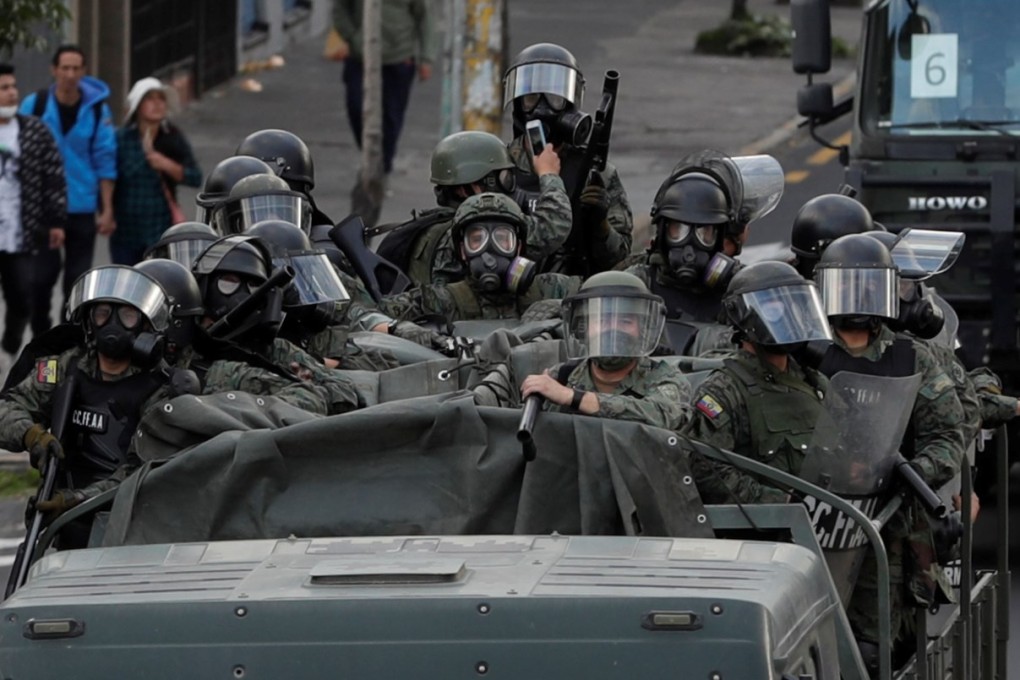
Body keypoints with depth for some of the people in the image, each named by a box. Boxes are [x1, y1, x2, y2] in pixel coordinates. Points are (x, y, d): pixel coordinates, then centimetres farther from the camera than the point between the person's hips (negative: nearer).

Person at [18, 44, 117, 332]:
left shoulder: (97, 110, -2)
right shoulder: (34, 105, -4)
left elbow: (105, 162, 1)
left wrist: (107, 210, -1)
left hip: (82, 208, 1)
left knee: (78, 278, 6)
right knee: (41, 277, -1)